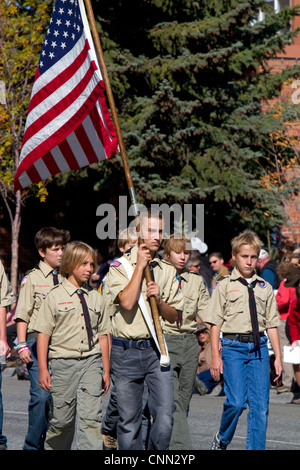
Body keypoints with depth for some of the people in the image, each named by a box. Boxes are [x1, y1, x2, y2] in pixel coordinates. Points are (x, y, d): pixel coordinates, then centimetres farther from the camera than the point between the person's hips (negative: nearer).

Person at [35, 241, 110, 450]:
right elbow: (43, 334, -1)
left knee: (91, 417, -8)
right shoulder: (55, 297, -1)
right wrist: (43, 370, -6)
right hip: (63, 361, -2)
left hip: (91, 361, 2)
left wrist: (106, 370, 13)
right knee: (62, 418, 4)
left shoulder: (95, 297, 10)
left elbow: (102, 334, 14)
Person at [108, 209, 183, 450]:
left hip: (156, 349, 3)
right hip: (126, 351, -3)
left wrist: (159, 299, -7)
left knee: (165, 416, -9)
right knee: (129, 419, 3)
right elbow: (127, 302, -18)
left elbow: (174, 316, 13)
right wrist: (140, 266, -12)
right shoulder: (120, 266, -1)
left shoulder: (167, 270, 11)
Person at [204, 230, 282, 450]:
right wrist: (215, 356, -3)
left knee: (260, 405, -2)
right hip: (234, 347, -3)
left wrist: (278, 356, 9)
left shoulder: (265, 288, 12)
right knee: (237, 402, -11)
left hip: (259, 348, 3)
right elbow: (215, 323, 2)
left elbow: (272, 324, 14)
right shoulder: (225, 286, 4)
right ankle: (222, 439, 16)